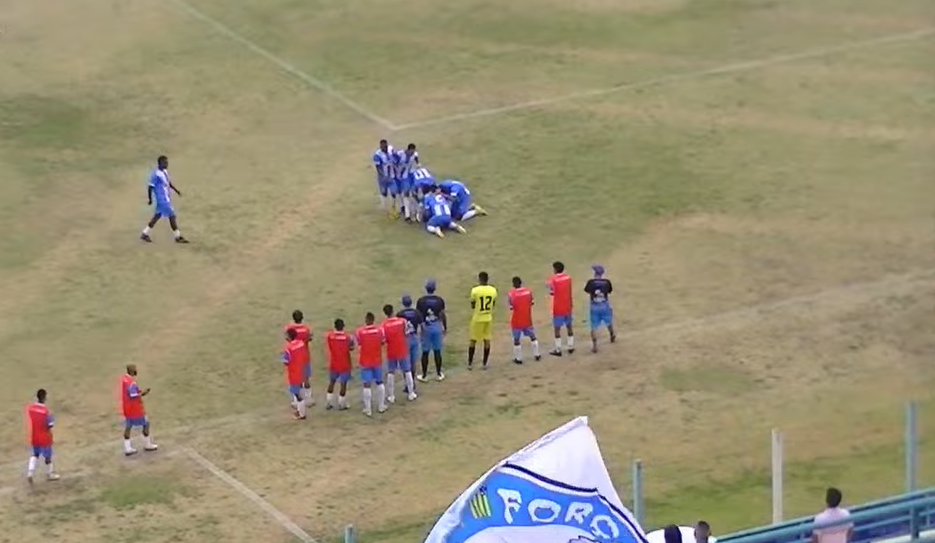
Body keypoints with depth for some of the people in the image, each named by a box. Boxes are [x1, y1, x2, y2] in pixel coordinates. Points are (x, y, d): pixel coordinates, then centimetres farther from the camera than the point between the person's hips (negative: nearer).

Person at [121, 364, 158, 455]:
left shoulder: (124, 379, 2)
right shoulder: (132, 383, -27)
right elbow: (133, 397, -27)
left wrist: (139, 392, 6)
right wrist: (142, 393, -14)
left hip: (127, 409, 8)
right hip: (135, 409, -8)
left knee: (128, 427, 12)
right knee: (146, 424, 10)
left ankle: (127, 449, 14)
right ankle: (147, 445, 21)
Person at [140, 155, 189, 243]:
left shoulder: (165, 171, 5)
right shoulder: (156, 175, -23)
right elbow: (150, 187, -18)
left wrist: (176, 190, 16)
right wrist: (150, 199, -12)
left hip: (167, 198, 10)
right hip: (162, 200, -10)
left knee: (157, 216, 18)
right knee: (172, 216, -4)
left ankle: (145, 234, 26)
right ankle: (178, 237, 7)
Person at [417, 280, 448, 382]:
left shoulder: (421, 301, -10)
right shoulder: (439, 300, -7)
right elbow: (443, 315, -2)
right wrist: (445, 328, 10)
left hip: (426, 328, -1)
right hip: (437, 327, 1)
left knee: (425, 352, 6)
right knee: (437, 351, 12)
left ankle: (424, 375, 12)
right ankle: (439, 374, 20)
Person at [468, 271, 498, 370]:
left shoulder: (475, 290, -15)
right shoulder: (493, 290, -4)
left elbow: (472, 306, -5)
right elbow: (493, 305, 8)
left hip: (477, 318, -3)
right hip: (488, 318, 3)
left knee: (473, 340, 10)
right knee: (487, 340, 11)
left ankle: (470, 363, 12)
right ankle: (485, 363, 15)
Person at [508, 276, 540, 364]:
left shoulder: (511, 294, -17)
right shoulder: (528, 291, -7)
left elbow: (511, 307, -16)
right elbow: (532, 302, 0)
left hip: (516, 320, -3)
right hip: (527, 319, 3)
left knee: (516, 339, 8)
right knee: (532, 336, 20)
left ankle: (518, 358, 12)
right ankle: (537, 355, 27)